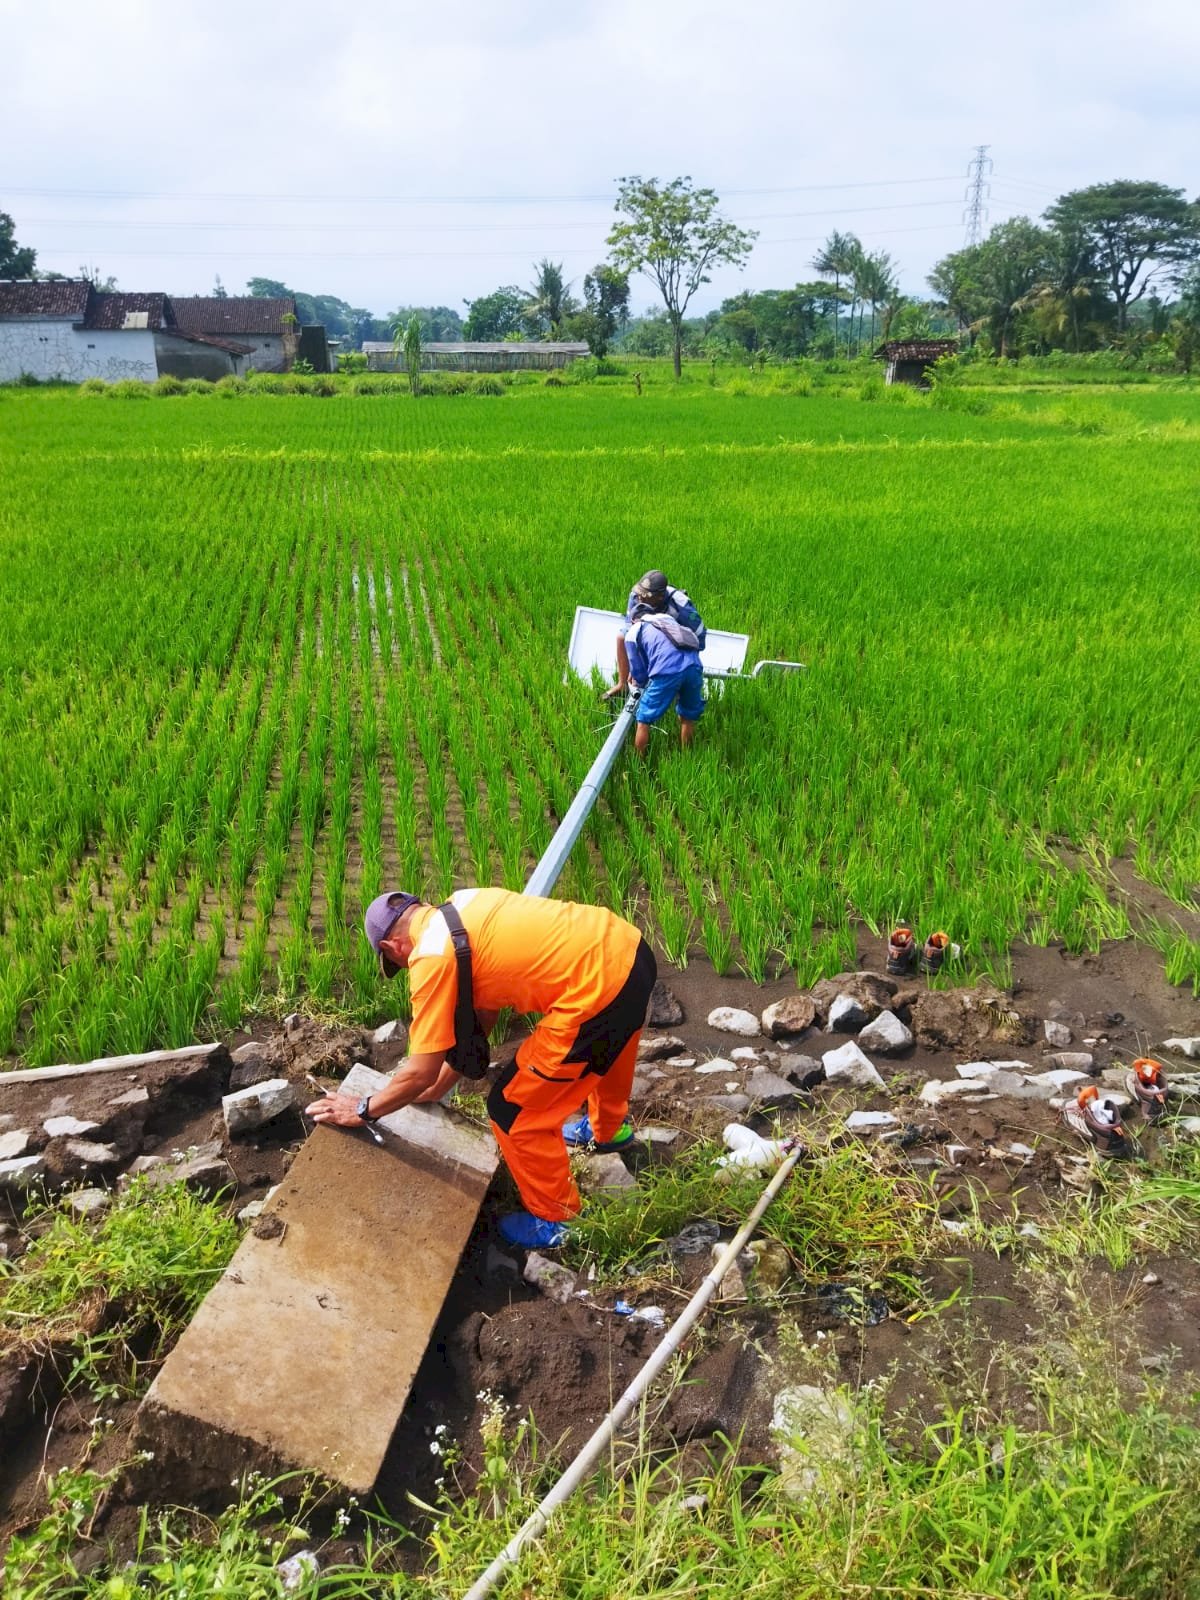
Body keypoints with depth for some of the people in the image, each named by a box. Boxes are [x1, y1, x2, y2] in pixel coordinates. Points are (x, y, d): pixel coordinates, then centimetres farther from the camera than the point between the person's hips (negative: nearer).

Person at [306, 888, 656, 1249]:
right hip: (630, 948, 9)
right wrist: (440, 1085, 34)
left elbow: (421, 1072, -1)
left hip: (597, 992, -9)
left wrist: (364, 1111, 16)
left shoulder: (431, 956, -7)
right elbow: (483, 1013, 26)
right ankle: (610, 1128, 70)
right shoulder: (464, 903, 17)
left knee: (514, 1111, 11)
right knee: (608, 1046, 41)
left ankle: (554, 1219, 33)